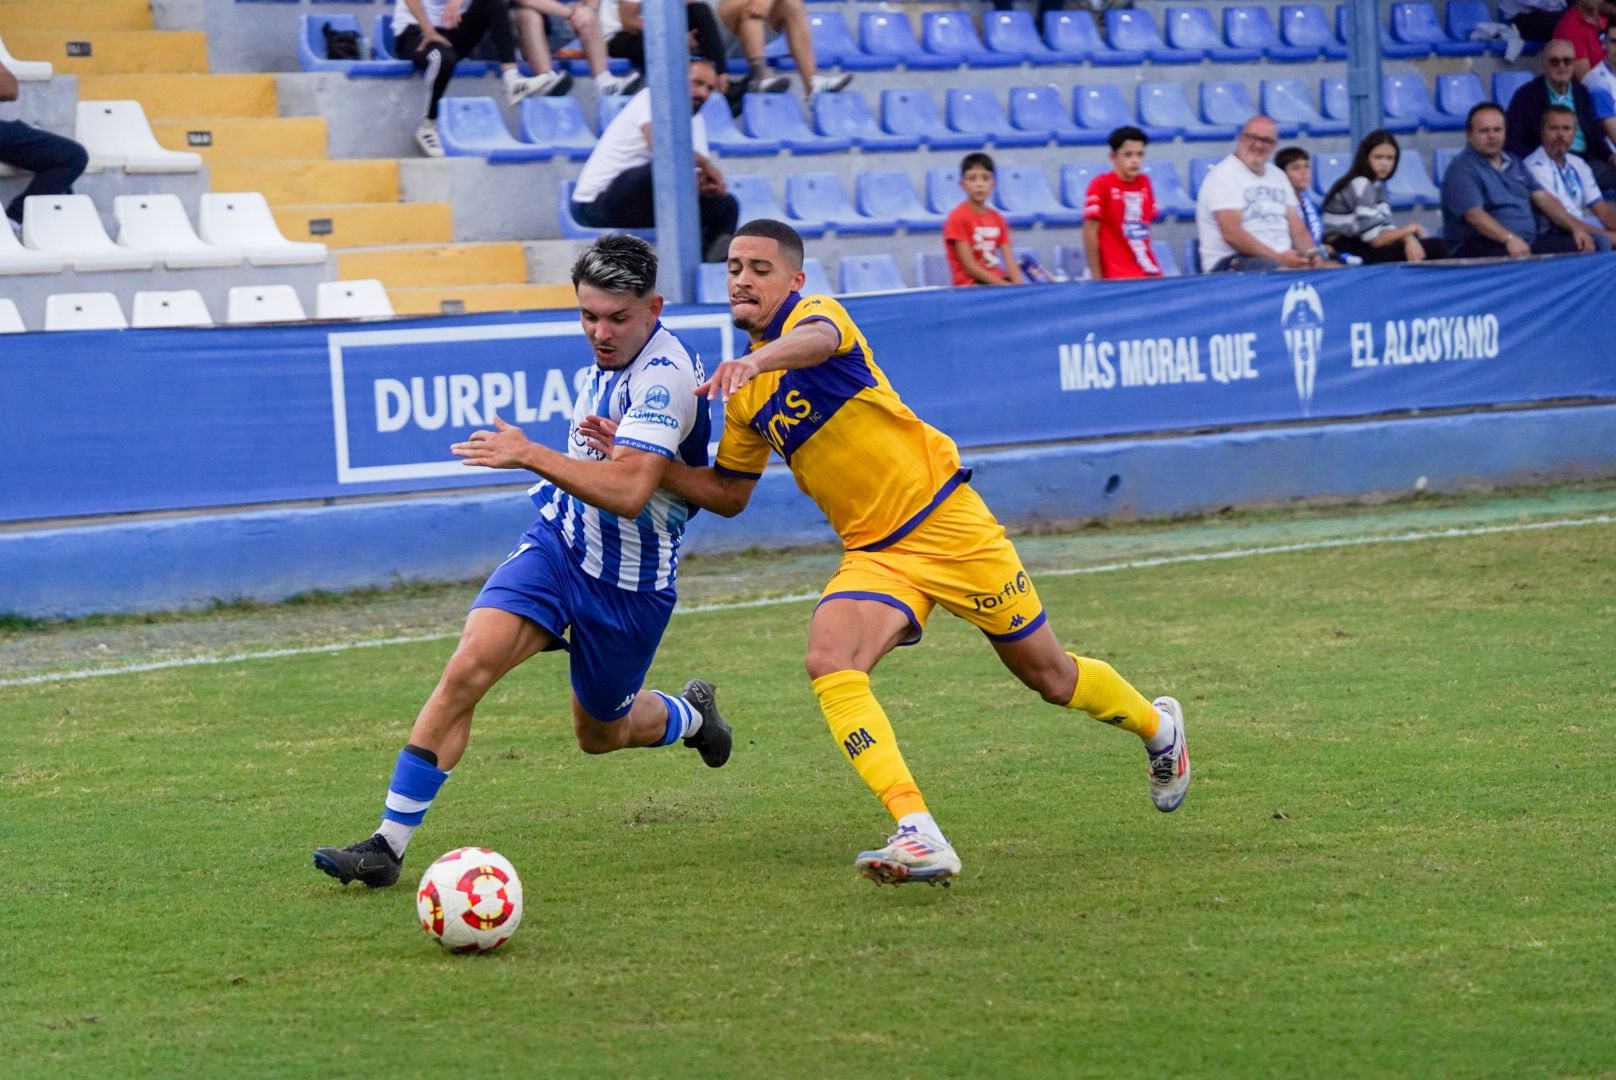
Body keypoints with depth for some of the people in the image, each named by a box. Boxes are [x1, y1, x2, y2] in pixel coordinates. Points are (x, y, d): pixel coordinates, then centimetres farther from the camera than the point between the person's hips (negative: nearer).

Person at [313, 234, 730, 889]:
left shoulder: (665, 375, -24)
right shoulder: (611, 358, 2)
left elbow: (628, 491, -36)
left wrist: (531, 456, -36)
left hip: (629, 579, -5)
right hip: (559, 540, 5)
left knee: (600, 733, 15)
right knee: (468, 668, -18)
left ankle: (691, 714, 51)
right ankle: (388, 844, -18)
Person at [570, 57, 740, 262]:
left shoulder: (696, 121, 11)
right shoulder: (651, 99, -14)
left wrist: (704, 184, -17)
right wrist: (704, 163, -20)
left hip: (646, 202, 8)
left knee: (726, 205, -1)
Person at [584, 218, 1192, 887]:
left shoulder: (817, 311, -12)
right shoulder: (745, 393, 9)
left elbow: (816, 340, -39)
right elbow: (728, 494, 18)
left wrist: (758, 358, -61)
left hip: (947, 524, -6)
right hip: (873, 554, 6)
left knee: (1049, 676, 8)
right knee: (829, 663, -24)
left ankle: (1156, 726, 41)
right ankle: (919, 837, -31)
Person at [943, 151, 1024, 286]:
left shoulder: (997, 218, 12)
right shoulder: (958, 218, -7)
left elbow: (1009, 261, 6)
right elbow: (969, 267, -12)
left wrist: (1018, 285, -14)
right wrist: (1004, 285, -17)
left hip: (998, 282, 7)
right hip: (970, 285, -7)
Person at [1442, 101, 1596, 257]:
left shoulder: (1514, 163, 20)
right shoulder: (1461, 169, -5)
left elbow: (1543, 198, 16)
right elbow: (1474, 214, -20)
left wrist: (1575, 228, 0)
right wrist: (1509, 238, -37)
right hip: (1484, 247, -8)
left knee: (1578, 245, -14)